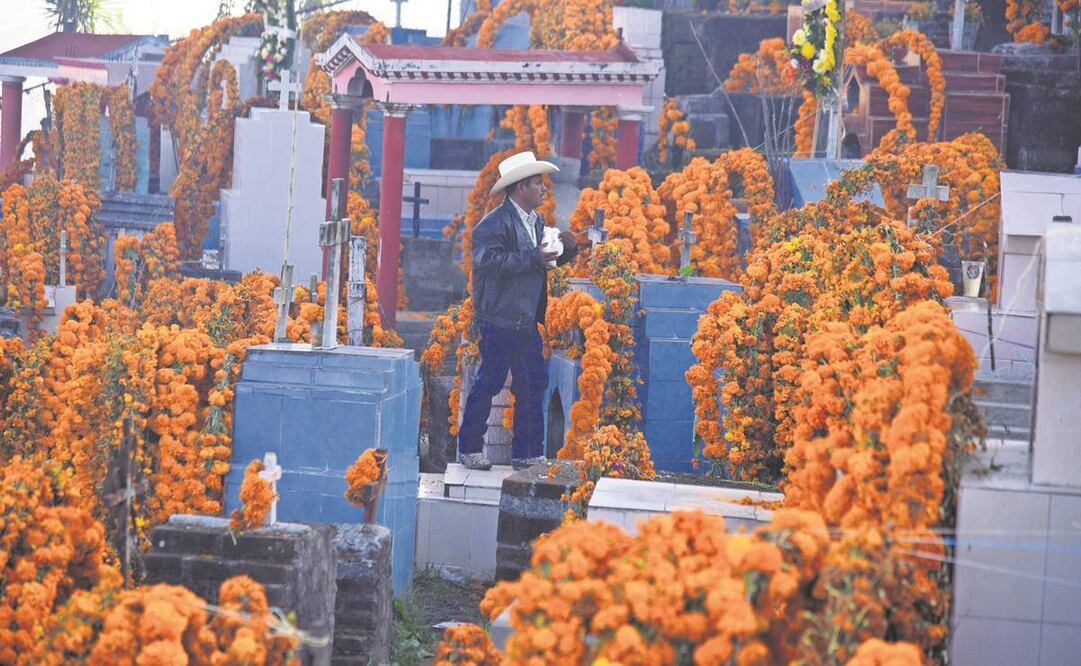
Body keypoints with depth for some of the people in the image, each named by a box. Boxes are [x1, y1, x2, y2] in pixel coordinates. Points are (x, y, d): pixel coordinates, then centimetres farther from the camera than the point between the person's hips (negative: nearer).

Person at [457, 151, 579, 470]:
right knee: (490, 383, -1)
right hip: (500, 320, -9)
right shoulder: (495, 223, -14)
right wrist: (534, 258, -25)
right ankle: (469, 448, 13)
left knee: (534, 384, 9)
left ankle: (528, 453, 18)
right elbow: (489, 262, -25)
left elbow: (543, 261, 22)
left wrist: (566, 250, 2)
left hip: (527, 321, 9)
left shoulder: (536, 221, 14)